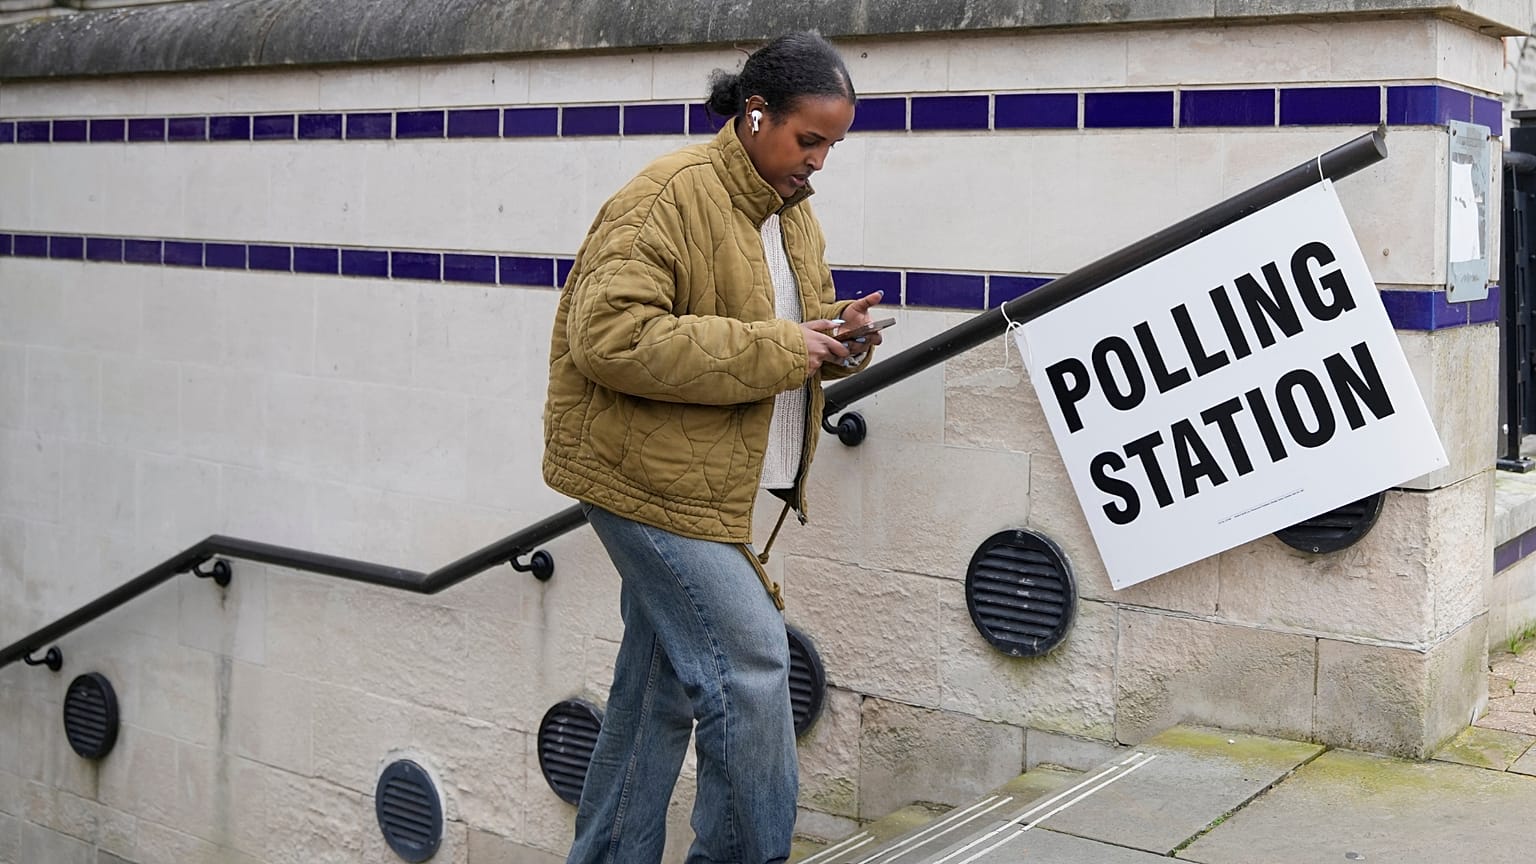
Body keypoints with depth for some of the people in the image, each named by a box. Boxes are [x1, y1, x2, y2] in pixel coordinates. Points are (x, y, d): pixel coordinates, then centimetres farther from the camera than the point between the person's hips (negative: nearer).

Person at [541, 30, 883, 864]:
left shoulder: (793, 213, 12)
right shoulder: (669, 198, -17)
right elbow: (610, 337, -26)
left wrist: (830, 335, -1)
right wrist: (776, 351, -24)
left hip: (707, 485, 9)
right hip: (650, 476, -9)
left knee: (662, 683, 15)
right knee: (748, 663, -11)